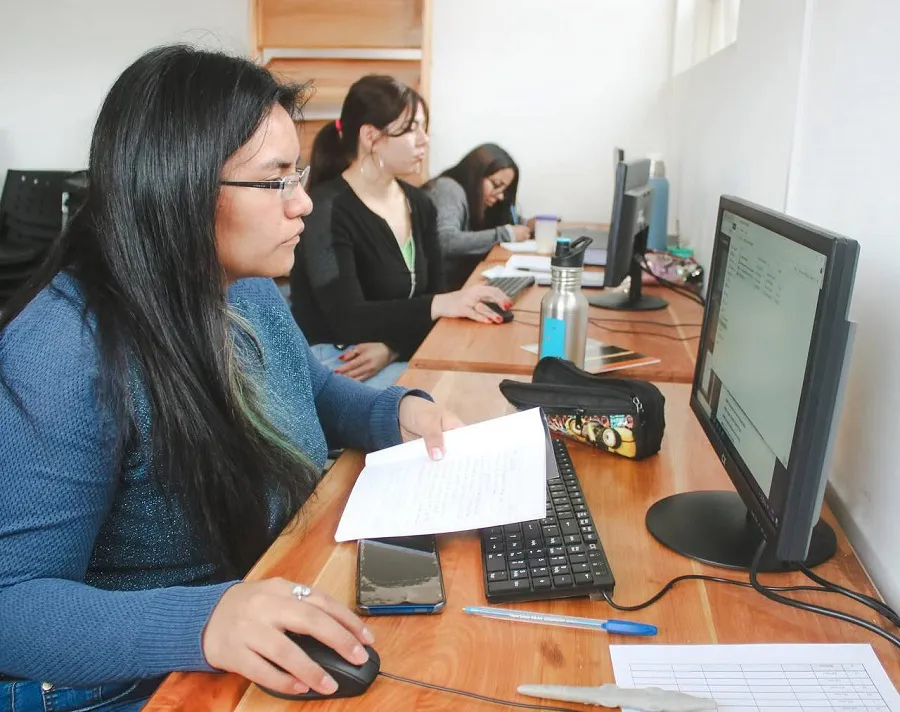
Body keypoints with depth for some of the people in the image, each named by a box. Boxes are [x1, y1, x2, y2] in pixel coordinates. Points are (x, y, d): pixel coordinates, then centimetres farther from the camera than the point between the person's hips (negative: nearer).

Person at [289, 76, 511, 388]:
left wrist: (392, 347, -15)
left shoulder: (419, 204, 6)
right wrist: (444, 304, -33)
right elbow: (348, 319, -23)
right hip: (332, 365, -6)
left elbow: (430, 295, 4)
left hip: (398, 359, 7)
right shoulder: (327, 210, -15)